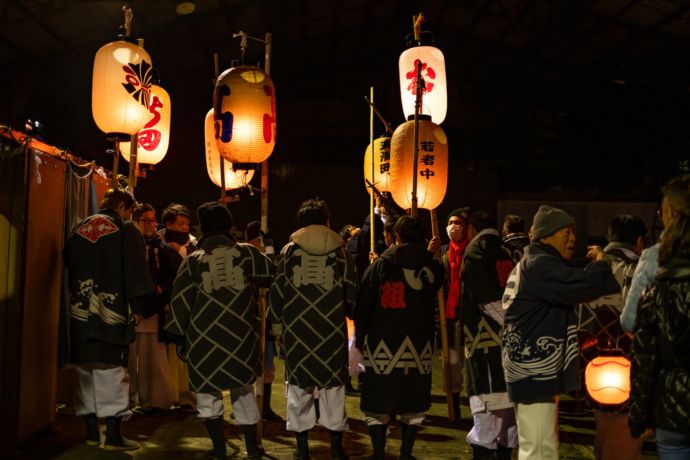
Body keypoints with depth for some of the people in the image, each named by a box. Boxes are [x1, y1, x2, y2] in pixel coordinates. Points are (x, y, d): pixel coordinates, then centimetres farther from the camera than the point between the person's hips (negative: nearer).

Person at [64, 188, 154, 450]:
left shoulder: (78, 230, 14)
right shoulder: (125, 230, -4)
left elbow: (68, 267, 20)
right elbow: (135, 272, -10)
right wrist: (137, 306, -5)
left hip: (80, 313, 6)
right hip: (112, 312, -5)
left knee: (86, 370, 11)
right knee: (112, 372, -2)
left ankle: (91, 432, 18)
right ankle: (113, 435, -2)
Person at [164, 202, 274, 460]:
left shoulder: (193, 260, 0)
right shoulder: (247, 253, 0)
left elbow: (180, 302, 2)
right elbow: (276, 277, 5)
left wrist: (179, 337, 10)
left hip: (205, 337, -1)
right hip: (240, 335, 1)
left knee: (207, 390, 14)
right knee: (243, 390, 16)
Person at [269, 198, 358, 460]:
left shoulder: (289, 251, 4)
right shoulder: (340, 251, 2)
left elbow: (277, 291, 4)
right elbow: (353, 292, 3)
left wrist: (277, 325, 13)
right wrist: (354, 316, 20)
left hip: (297, 329, 1)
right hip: (331, 329, 0)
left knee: (299, 385, 10)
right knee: (333, 385, 8)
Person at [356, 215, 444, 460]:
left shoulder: (382, 263, -3)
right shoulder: (432, 265, 2)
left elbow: (363, 303, -3)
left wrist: (360, 338, 6)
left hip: (383, 342, -2)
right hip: (419, 344, 2)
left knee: (378, 403, 6)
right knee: (413, 403, 13)